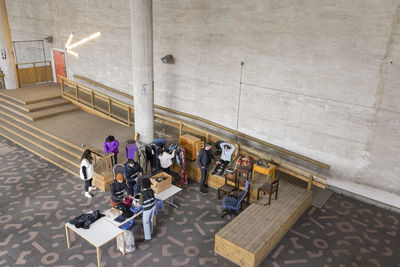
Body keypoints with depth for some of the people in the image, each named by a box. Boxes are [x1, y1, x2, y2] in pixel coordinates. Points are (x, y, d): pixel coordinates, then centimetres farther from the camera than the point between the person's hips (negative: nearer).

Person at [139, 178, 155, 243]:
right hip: (153, 207, 6)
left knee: (146, 222, 9)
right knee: (151, 220, 26)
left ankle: (148, 237, 14)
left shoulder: (143, 194, -26)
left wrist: (139, 200, 4)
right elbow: (154, 199, 3)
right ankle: (150, 231, 46)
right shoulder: (151, 190, -9)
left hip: (147, 209, -6)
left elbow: (141, 203, -16)